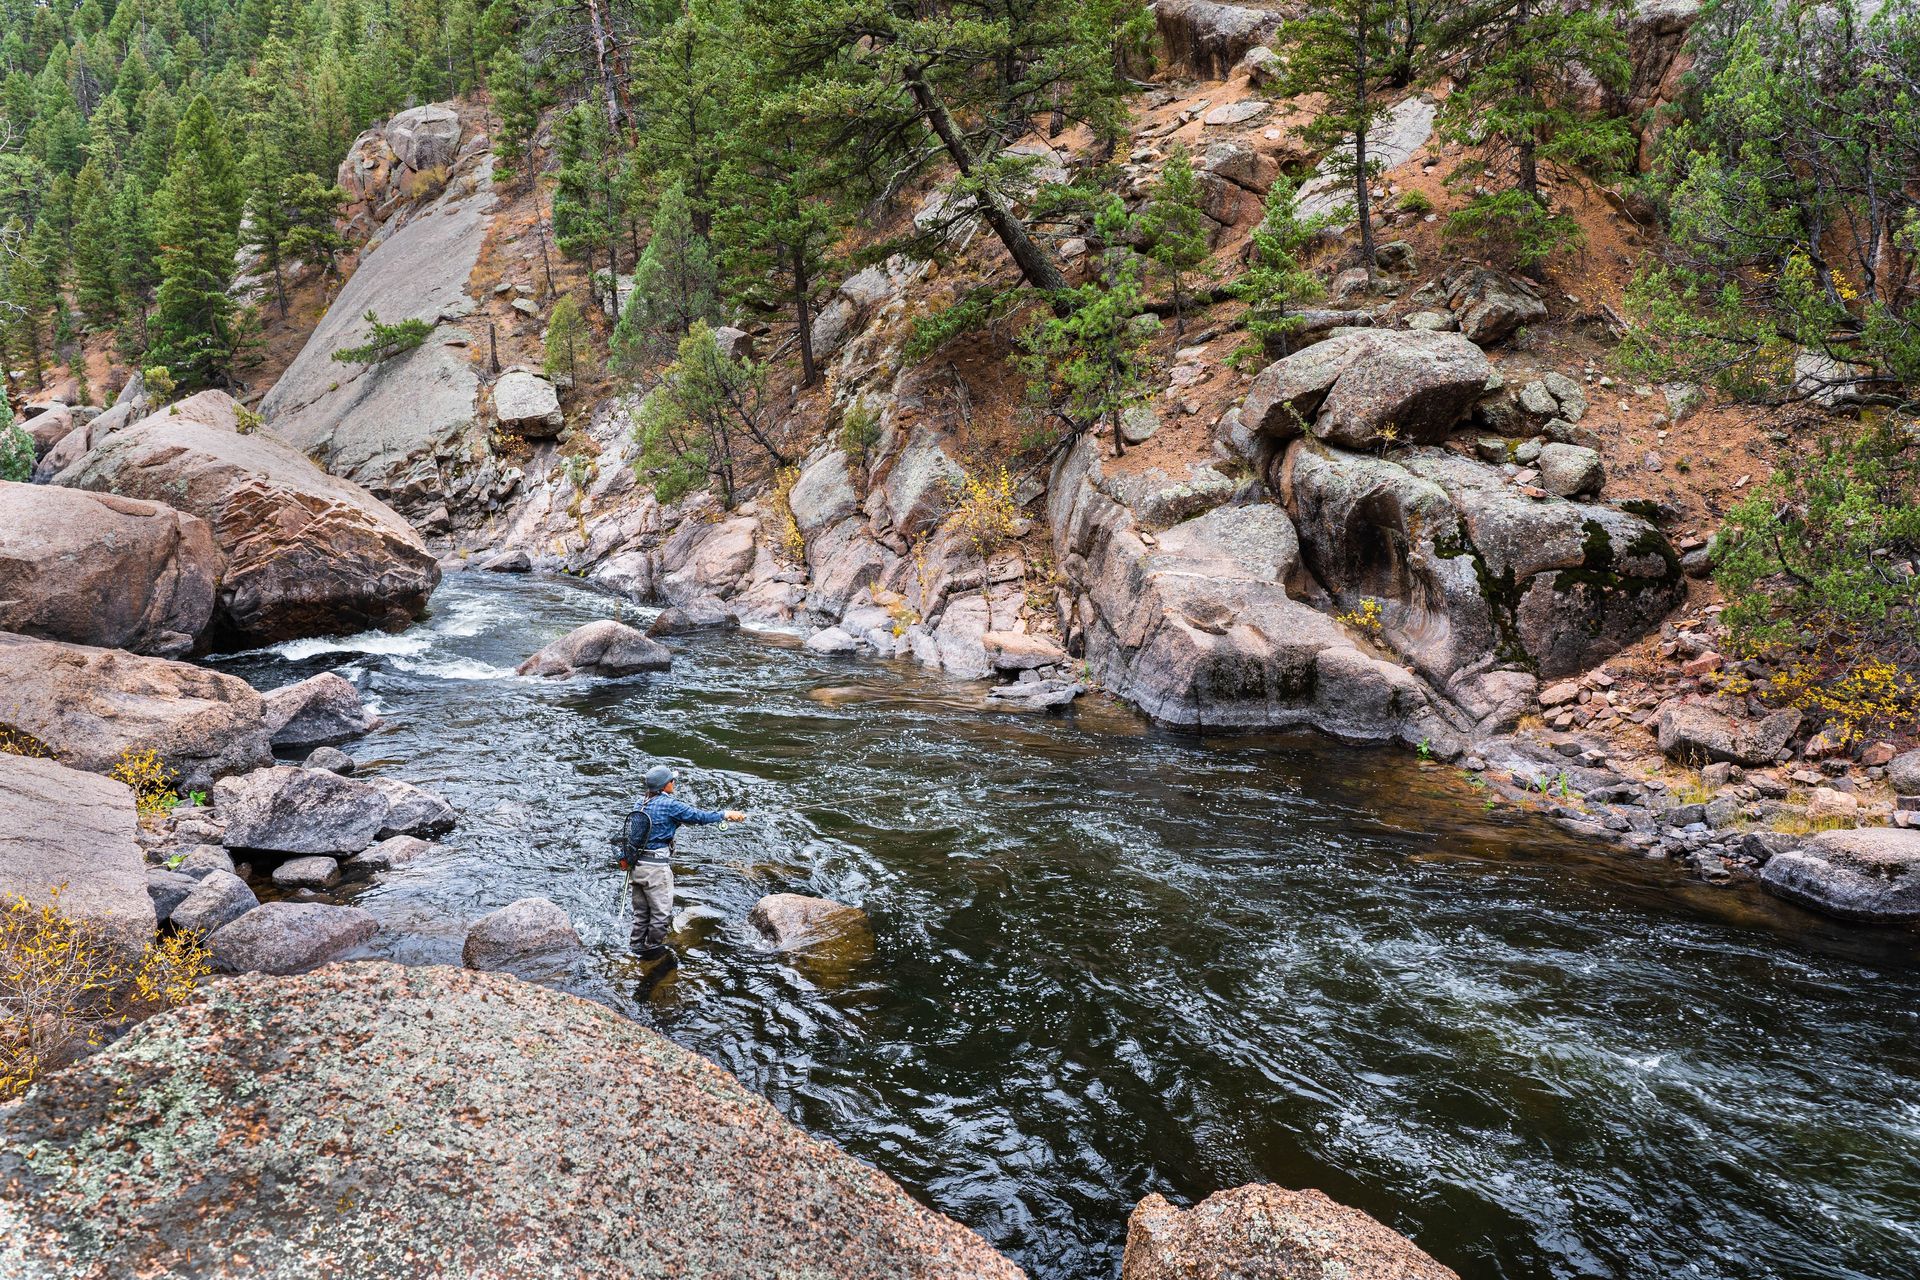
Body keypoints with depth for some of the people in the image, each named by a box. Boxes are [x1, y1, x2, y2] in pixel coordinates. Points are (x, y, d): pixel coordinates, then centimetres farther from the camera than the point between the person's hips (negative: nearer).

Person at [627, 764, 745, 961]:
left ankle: (638, 947, 23)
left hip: (636, 864, 8)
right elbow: (697, 816, -6)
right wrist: (726, 815, 6)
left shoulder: (642, 804, 9)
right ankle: (653, 948, 11)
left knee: (641, 912, 17)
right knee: (662, 912, 5)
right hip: (656, 866, -8)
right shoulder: (670, 804, -13)